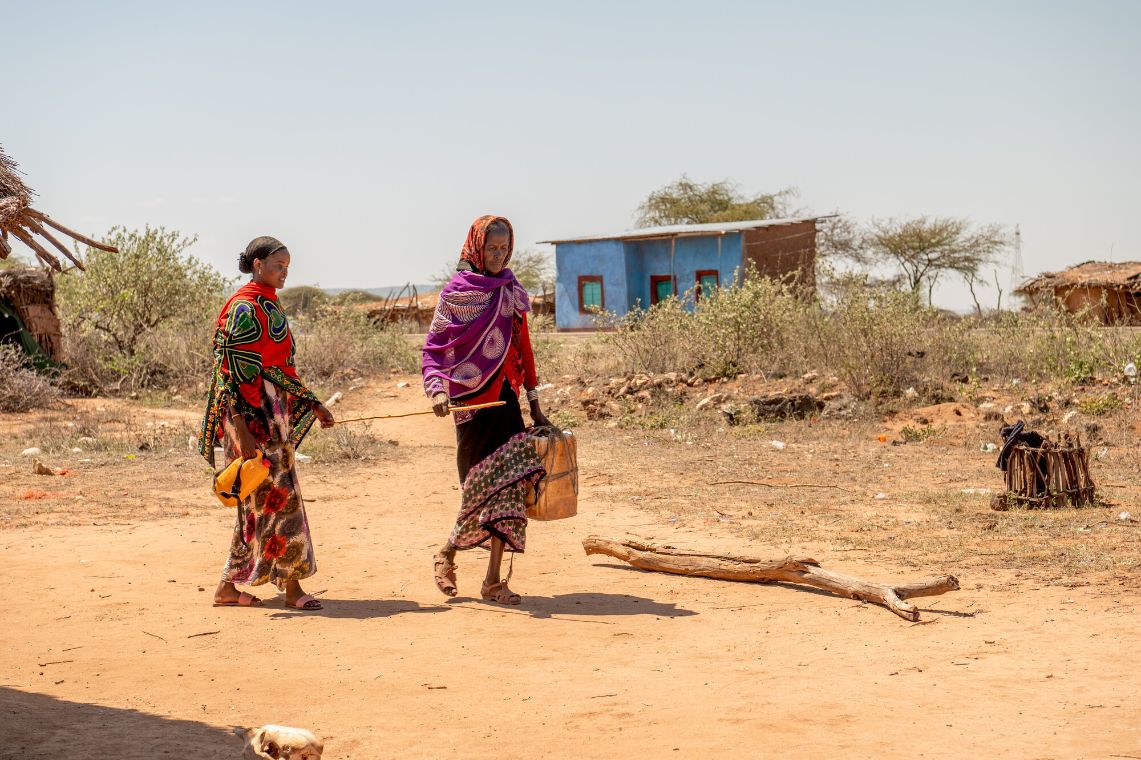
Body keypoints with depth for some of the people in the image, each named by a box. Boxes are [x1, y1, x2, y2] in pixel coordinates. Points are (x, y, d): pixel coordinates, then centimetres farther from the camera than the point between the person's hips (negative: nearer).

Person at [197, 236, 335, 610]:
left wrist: (312, 404, 19)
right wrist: (242, 430, -24)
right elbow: (234, 372, -18)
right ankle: (291, 585, 0)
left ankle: (229, 586, 15)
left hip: (273, 415, 10)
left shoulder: (269, 306, 17)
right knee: (278, 495, -7)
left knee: (258, 502, 10)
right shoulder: (245, 308, -12)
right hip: (253, 416, -10)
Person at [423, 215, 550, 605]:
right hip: (471, 399, -5)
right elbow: (433, 348, -5)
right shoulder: (455, 293, -3)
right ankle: (446, 554, 21)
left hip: (506, 398, 5)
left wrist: (534, 405, 17)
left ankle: (494, 579, 3)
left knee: (508, 485, -3)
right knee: (484, 486, -4)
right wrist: (437, 388, -23)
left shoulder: (511, 292, 12)